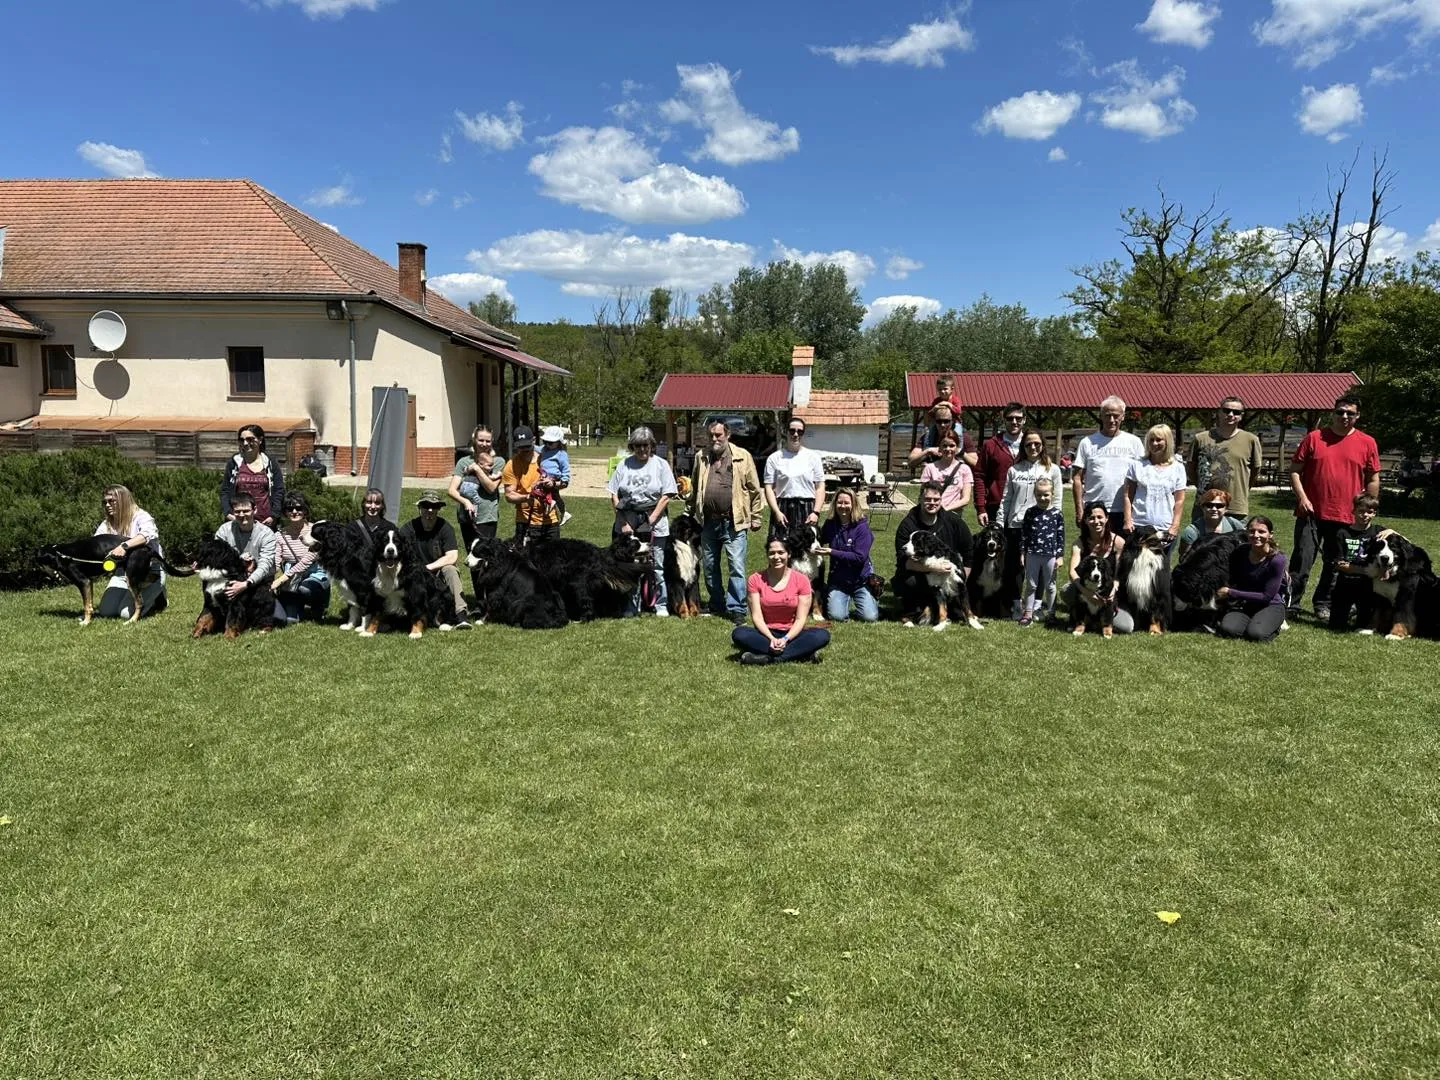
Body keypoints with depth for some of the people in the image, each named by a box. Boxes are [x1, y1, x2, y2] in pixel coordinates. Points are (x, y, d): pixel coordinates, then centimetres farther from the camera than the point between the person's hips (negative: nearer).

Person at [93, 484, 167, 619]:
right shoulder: (107, 524, 7)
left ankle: (158, 600, 10)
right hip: (123, 573, 6)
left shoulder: (140, 516, -12)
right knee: (106, 611, -10)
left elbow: (149, 534, -34)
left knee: (127, 613, -21)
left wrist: (125, 545, -47)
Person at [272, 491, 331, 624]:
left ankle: (320, 607, -3)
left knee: (305, 588, -39)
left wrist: (283, 578, -26)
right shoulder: (280, 534, 2)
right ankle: (303, 609, 22)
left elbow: (308, 560, -19)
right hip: (290, 583, 4)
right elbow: (275, 563, -7)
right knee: (278, 619, -14)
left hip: (315, 576, -3)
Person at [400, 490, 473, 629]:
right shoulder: (410, 527, -4)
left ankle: (461, 614, -39)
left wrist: (427, 567, -21)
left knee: (449, 569, -33)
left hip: (439, 573, -1)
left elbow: (452, 557, -18)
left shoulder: (445, 527, -8)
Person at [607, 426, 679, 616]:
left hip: (655, 523, -2)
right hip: (627, 523, 2)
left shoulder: (661, 464, 3)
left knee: (657, 567, 2)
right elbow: (614, 495, 6)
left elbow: (666, 496, -3)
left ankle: (661, 605, 13)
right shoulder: (624, 465, 7)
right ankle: (632, 607, 13)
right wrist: (624, 522, -3)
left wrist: (651, 521, -9)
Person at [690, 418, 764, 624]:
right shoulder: (701, 458, 10)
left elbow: (754, 490, 1)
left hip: (734, 523, -4)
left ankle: (737, 609, -1)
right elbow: (694, 489, 16)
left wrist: (755, 518, 0)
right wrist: (691, 514, 14)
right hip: (708, 522, 4)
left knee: (737, 567, -8)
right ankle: (717, 605, 26)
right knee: (710, 567, 13)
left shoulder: (743, 456, -1)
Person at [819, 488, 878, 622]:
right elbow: (821, 542, 18)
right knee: (837, 616, -19)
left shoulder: (862, 526, -13)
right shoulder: (830, 524, -1)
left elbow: (860, 557, -19)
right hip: (838, 580, 2)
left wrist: (832, 552, -21)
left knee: (870, 617, -15)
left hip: (861, 580, -2)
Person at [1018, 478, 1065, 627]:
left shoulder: (1057, 514, -4)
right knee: (1031, 585, 7)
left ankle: (1050, 612, 23)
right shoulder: (1030, 512, 1)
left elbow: (1061, 536, -2)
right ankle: (1028, 613, 13)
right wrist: (1022, 553, 1)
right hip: (1032, 554, 1)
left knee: (1049, 586, 11)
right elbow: (1024, 533, 4)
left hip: (1050, 555, -1)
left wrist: (1059, 556, -4)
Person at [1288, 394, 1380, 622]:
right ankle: (1291, 605, 3)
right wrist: (1302, 498, -8)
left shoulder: (1367, 443, 5)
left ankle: (1323, 605, 23)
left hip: (1346, 517, 2)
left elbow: (1373, 480, 9)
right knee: (1302, 562, -3)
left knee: (1335, 565, 10)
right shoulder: (1314, 438, 1)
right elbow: (1295, 470, 2)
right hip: (1311, 513, -2)